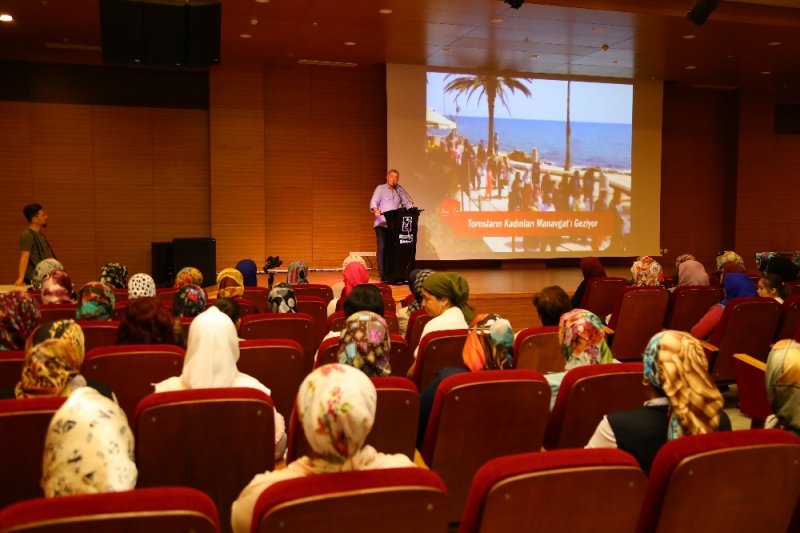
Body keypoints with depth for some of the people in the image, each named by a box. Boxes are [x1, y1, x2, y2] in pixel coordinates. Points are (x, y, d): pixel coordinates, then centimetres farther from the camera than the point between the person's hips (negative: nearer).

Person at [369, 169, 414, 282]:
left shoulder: (400, 190, 16)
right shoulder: (380, 188, 3)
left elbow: (407, 202, 14)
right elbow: (373, 202, -9)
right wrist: (376, 210, -30)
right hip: (381, 224, -4)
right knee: (382, 248, -10)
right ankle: (383, 275, -9)